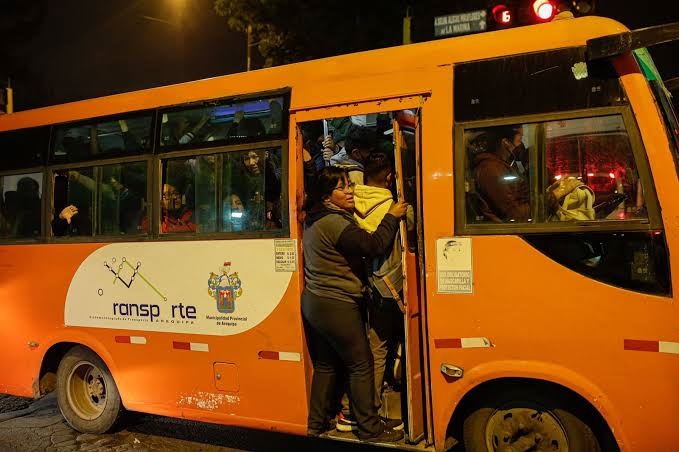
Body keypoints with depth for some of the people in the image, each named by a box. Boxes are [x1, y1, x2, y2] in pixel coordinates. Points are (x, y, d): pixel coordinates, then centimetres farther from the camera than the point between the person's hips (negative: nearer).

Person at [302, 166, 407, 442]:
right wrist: (392, 217, -9)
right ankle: (370, 429, 9)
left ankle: (316, 424, 26)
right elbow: (374, 245, -23)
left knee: (325, 365, 18)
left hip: (313, 303, 10)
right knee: (361, 365, 1)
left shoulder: (314, 221, 11)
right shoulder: (335, 223, -20)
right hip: (337, 306, -10)